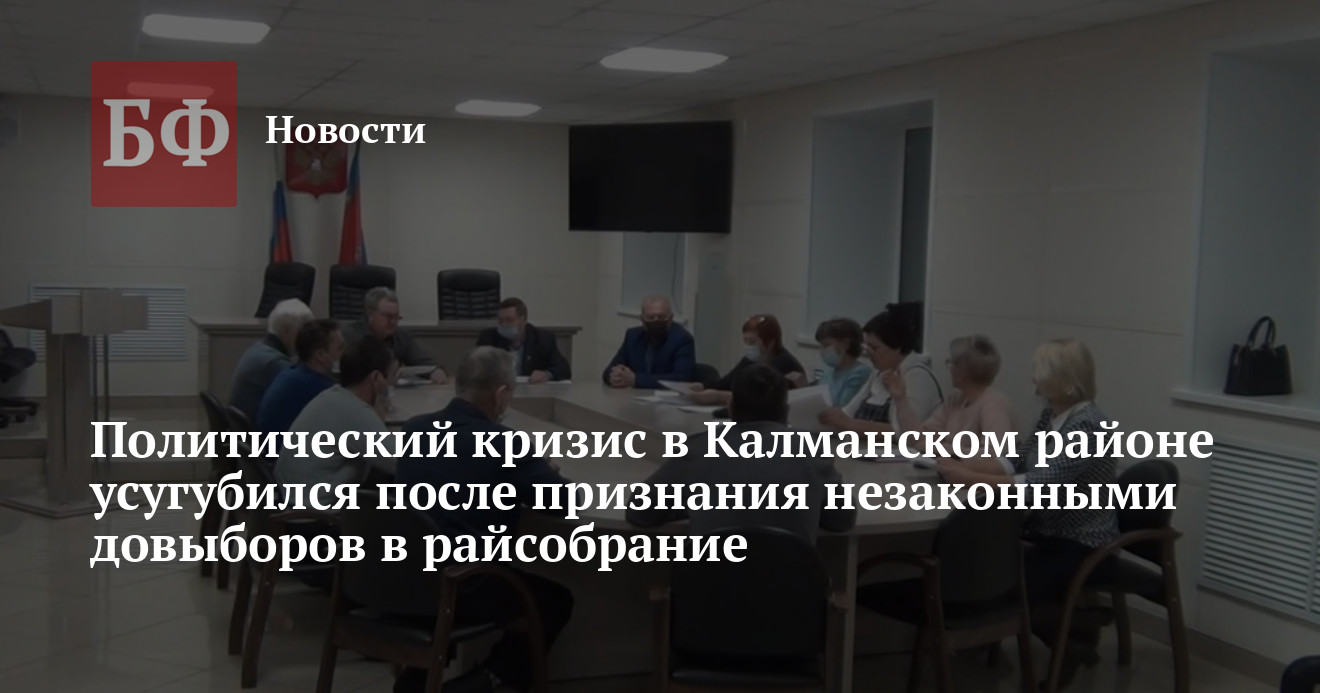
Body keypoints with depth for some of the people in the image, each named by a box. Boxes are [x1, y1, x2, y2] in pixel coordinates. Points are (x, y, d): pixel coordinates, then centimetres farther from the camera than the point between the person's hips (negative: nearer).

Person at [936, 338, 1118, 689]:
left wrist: (970, 479, -32)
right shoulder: (1051, 415, 5)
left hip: (1083, 547, -9)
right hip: (1049, 535, 9)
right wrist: (961, 463, -9)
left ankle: (1079, 631, 8)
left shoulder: (1088, 426, -24)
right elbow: (1015, 463, 5)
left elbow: (1041, 486, -31)